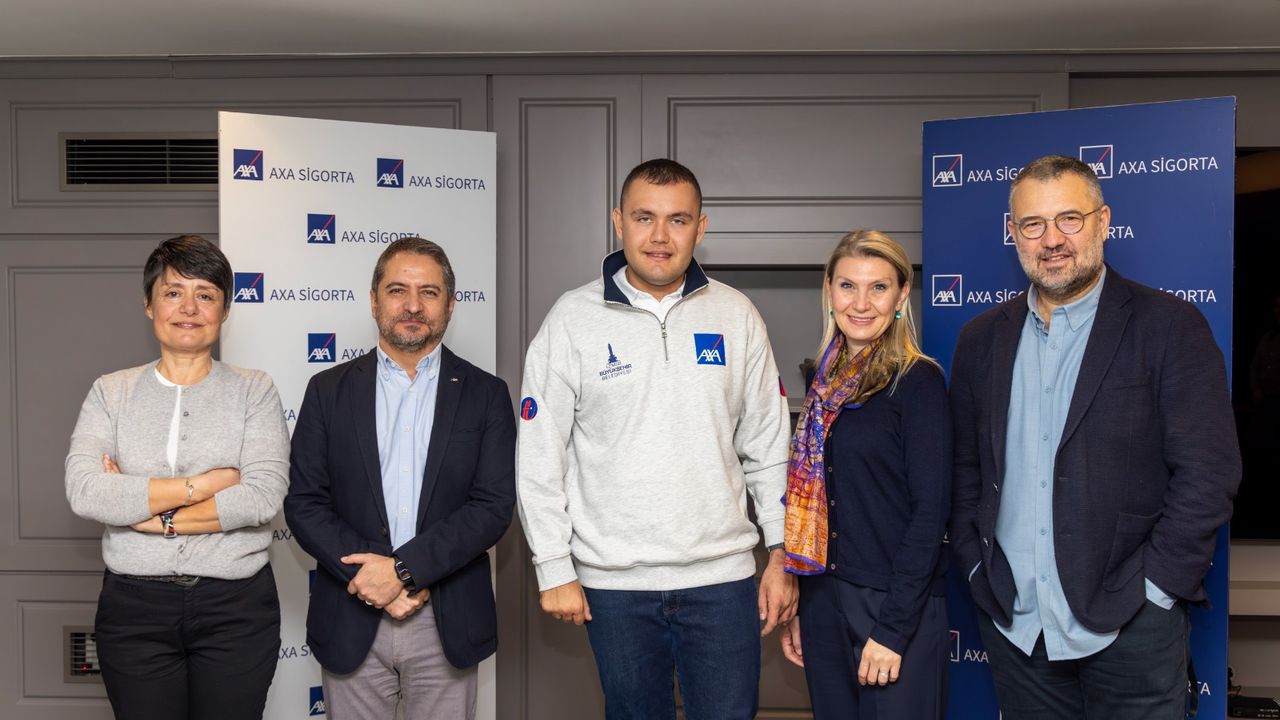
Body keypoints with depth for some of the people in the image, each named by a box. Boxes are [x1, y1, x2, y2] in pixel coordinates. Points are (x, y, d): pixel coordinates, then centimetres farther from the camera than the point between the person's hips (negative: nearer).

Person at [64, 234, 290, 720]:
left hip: (236, 606, -1)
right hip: (134, 607, 1)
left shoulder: (254, 392, 0)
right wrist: (200, 484, -14)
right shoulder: (110, 393, 4)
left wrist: (151, 515, -12)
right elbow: (84, 492, -11)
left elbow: (264, 497, -12)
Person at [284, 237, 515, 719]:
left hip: (447, 625, 0)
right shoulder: (329, 391, 5)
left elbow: (494, 506, -7)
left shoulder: (485, 394, 1)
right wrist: (369, 574, -13)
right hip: (351, 624, 1)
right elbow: (303, 503, 0)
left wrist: (405, 568, -16)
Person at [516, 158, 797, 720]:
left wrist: (782, 556, 4)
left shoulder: (735, 315, 2)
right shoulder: (573, 319, -4)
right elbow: (539, 458, -2)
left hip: (722, 577, 1)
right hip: (613, 582, 0)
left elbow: (768, 447, 6)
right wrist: (554, 569, -3)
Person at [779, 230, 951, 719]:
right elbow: (813, 505, 10)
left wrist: (894, 627, -16)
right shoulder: (827, 381, 7)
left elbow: (930, 510, -14)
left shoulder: (918, 380, -10)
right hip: (824, 600, 6)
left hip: (898, 606, -6)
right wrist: (801, 609, 9)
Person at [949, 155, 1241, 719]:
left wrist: (1150, 589, -12)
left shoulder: (1170, 327, -5)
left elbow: (1209, 473, -9)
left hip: (1127, 626, -3)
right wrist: (977, 570, 2)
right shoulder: (983, 339, 7)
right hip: (1013, 624, 4)